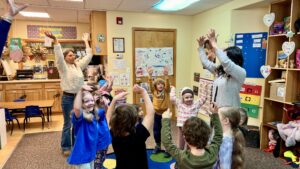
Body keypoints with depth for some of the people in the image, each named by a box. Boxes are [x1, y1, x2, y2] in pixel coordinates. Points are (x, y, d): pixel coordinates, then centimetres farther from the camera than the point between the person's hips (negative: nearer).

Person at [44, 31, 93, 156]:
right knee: (68, 124, 4)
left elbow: (89, 56, 12)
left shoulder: (78, 65, 11)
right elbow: (59, 55, -19)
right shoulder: (63, 66, -3)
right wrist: (55, 40, -28)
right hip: (68, 98, -5)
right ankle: (65, 147, 19)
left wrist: (86, 41, 15)